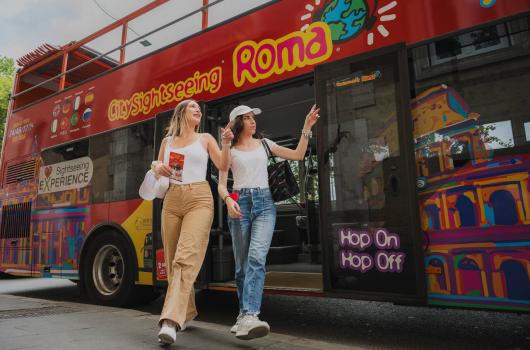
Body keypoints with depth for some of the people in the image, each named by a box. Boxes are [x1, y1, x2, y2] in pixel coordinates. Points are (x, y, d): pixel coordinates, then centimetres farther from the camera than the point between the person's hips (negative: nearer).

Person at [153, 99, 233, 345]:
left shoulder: (205, 138, 11)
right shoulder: (167, 141, 17)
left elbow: (223, 166, 2)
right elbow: (157, 167, 24)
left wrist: (226, 144, -14)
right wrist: (157, 168, 0)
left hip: (199, 199, -3)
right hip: (172, 200, 4)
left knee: (186, 257, -19)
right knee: (173, 260, 6)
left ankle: (171, 321, -25)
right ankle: (187, 313, 23)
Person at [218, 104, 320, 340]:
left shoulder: (264, 144, 17)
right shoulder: (229, 150, 11)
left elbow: (298, 155, 14)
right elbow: (221, 184, 4)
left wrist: (307, 128, 5)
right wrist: (228, 200, -18)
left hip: (264, 203, 0)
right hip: (240, 203, 0)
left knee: (257, 258, -20)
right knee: (242, 264, 3)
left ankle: (249, 317, -26)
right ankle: (245, 313, 20)